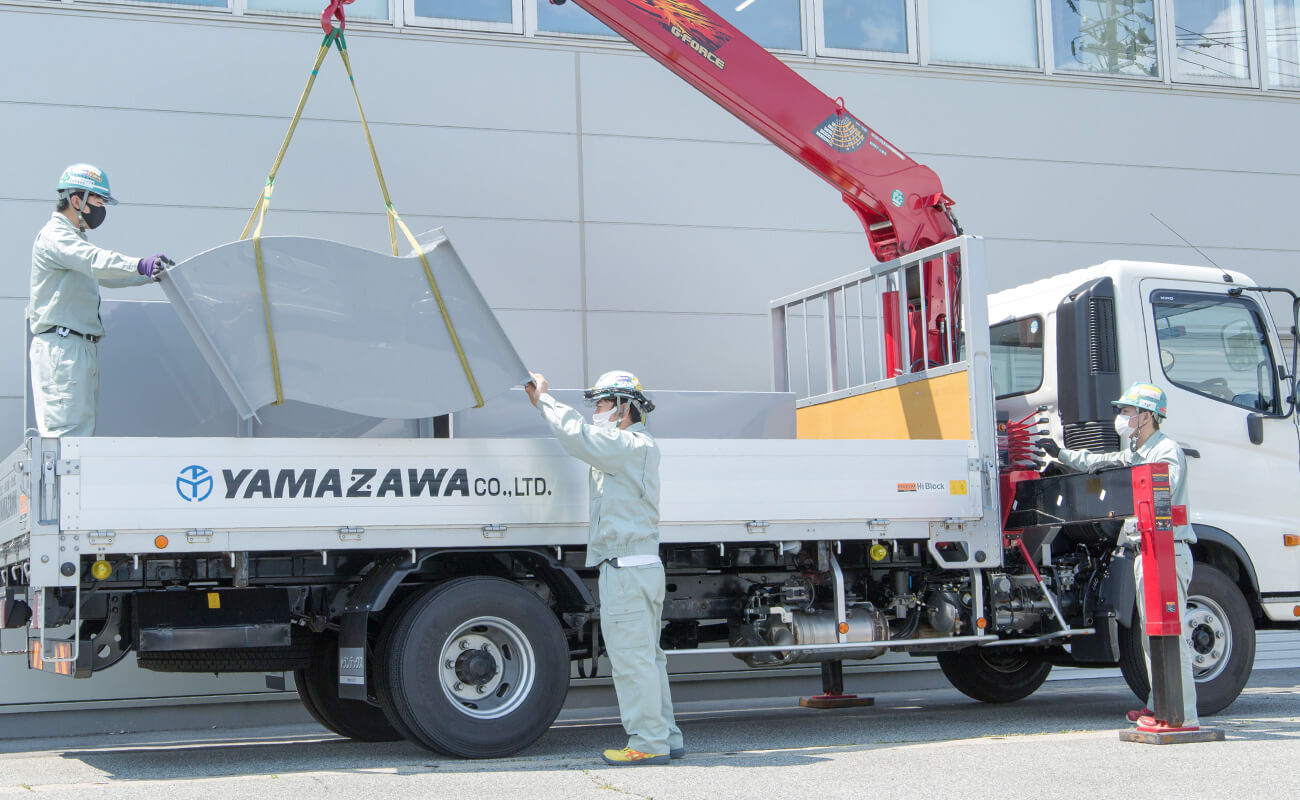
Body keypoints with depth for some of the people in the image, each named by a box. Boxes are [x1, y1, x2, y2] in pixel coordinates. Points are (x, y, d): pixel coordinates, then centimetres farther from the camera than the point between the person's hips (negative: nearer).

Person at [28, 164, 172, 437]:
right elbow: (94, 261, -28)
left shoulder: (74, 238, 24)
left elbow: (104, 275, 33)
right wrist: (140, 265, -42)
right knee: (68, 431, -17)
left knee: (83, 431, 7)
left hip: (81, 348, 10)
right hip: (62, 346, -10)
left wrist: (152, 275, 23)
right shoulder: (54, 236, -10)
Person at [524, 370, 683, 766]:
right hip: (642, 566, 10)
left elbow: (578, 436, -18)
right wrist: (543, 401, 14)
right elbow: (584, 433, 22)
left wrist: (544, 399, -4)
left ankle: (648, 743, -5)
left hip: (627, 566, -10)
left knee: (632, 656, -8)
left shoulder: (631, 446, -12)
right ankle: (666, 738, 17)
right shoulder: (634, 446, 19)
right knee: (647, 656, 13)